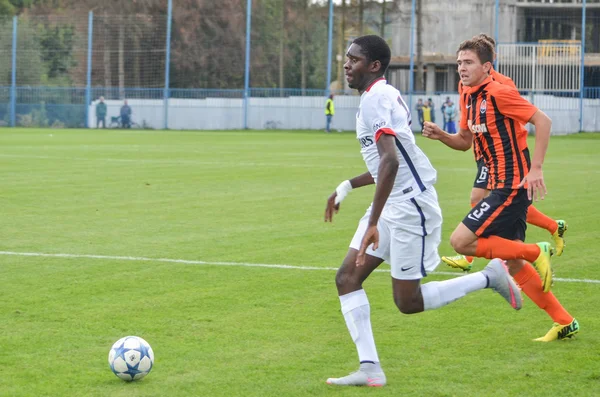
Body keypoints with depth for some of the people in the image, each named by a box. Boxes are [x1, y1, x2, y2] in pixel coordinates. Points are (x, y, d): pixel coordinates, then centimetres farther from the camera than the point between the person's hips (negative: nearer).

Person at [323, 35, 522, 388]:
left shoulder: (375, 98, -17)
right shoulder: (384, 95, 15)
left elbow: (390, 162, -30)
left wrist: (373, 223, -31)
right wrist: (347, 187, 25)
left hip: (410, 204, -10)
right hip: (394, 204, 10)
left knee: (408, 302, -3)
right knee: (347, 278, 1)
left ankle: (490, 277, 10)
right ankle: (370, 369, 0)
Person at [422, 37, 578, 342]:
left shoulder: (497, 93, -15)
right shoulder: (470, 99, 12)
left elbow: (542, 121, -16)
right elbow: (465, 141, 22)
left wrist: (535, 169, -20)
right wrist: (440, 135, 2)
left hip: (512, 185, -9)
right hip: (500, 186, 9)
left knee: (460, 241, -13)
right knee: (513, 264, 11)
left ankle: (535, 252, -2)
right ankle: (564, 322, 17)